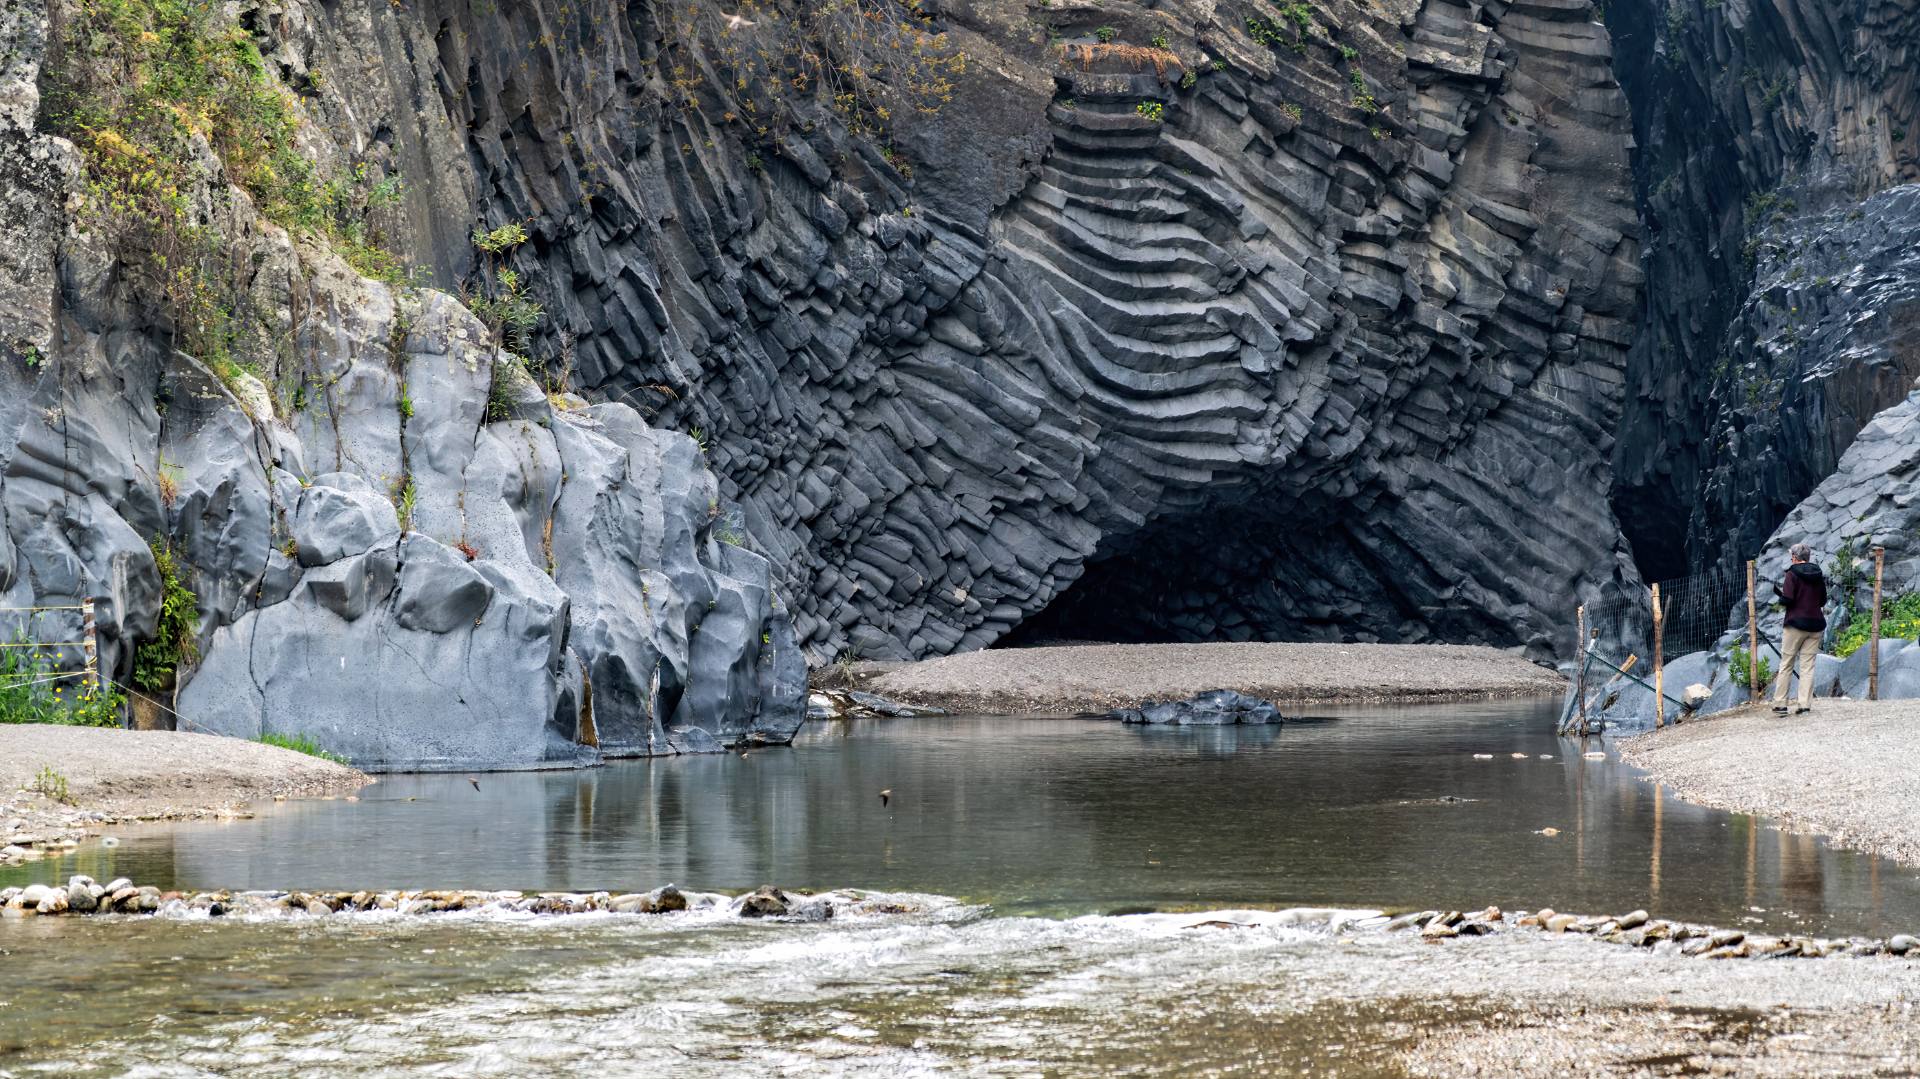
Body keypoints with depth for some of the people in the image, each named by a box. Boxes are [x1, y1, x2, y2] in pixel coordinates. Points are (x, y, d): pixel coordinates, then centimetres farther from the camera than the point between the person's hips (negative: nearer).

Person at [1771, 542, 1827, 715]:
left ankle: (1780, 704, 2)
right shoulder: (1819, 575, 7)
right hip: (1815, 625, 4)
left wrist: (1779, 593, 5)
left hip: (1796, 624, -4)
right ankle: (1805, 704, -3)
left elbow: (1787, 600, -15)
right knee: (1808, 666, 5)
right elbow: (1823, 601, 14)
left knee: (1786, 665, 3)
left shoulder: (1792, 574, -9)